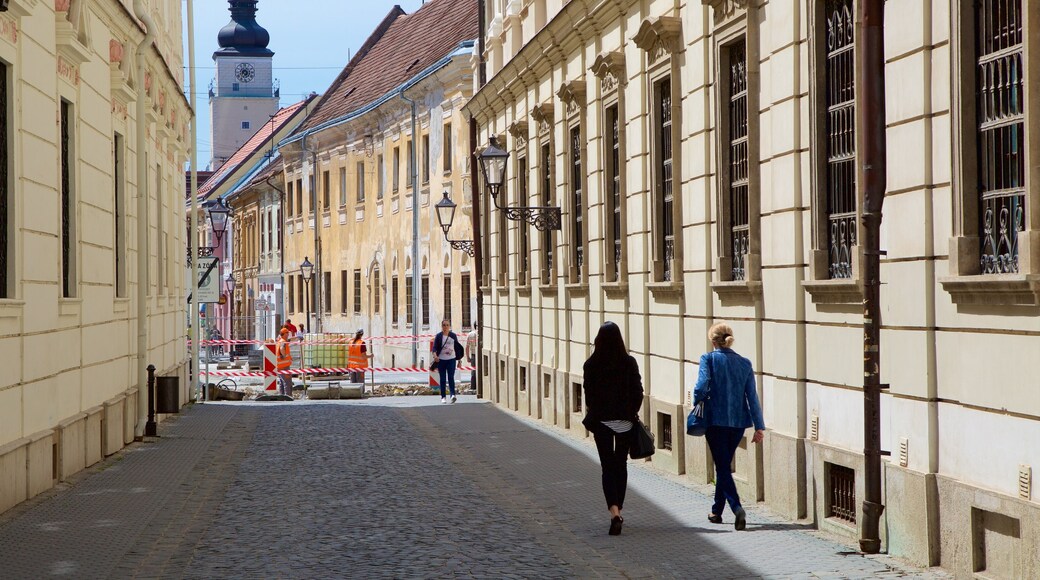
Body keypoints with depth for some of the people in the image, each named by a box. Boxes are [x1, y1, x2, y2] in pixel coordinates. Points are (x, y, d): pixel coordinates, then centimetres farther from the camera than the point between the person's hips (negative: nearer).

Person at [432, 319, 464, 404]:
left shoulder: (453, 336, 5)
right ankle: (443, 397, 9)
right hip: (441, 360, 0)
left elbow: (457, 347, 11)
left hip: (451, 359, 0)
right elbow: (434, 347, -7)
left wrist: (458, 359, 11)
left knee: (451, 377, -10)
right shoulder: (438, 336, -1)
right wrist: (435, 355, -26)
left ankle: (453, 394, -17)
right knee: (443, 379, 4)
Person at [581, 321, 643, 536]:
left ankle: (614, 512, -19)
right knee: (621, 465, 15)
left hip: (601, 420, -1)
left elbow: (589, 393, 0)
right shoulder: (629, 362, -5)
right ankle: (618, 510, 23)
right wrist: (633, 412, 10)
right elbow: (638, 391, -3)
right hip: (625, 420, 1)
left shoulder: (591, 365, -7)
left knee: (608, 466, -1)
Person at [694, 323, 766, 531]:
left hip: (715, 420, -4)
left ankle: (737, 507, -21)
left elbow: (702, 387, -19)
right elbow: (752, 396, 3)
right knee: (724, 465, 18)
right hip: (738, 422, 4)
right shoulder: (745, 363, 5)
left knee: (722, 466, -2)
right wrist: (759, 426, 4)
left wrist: (697, 405, 1)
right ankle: (717, 511, 27)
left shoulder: (708, 359, -6)